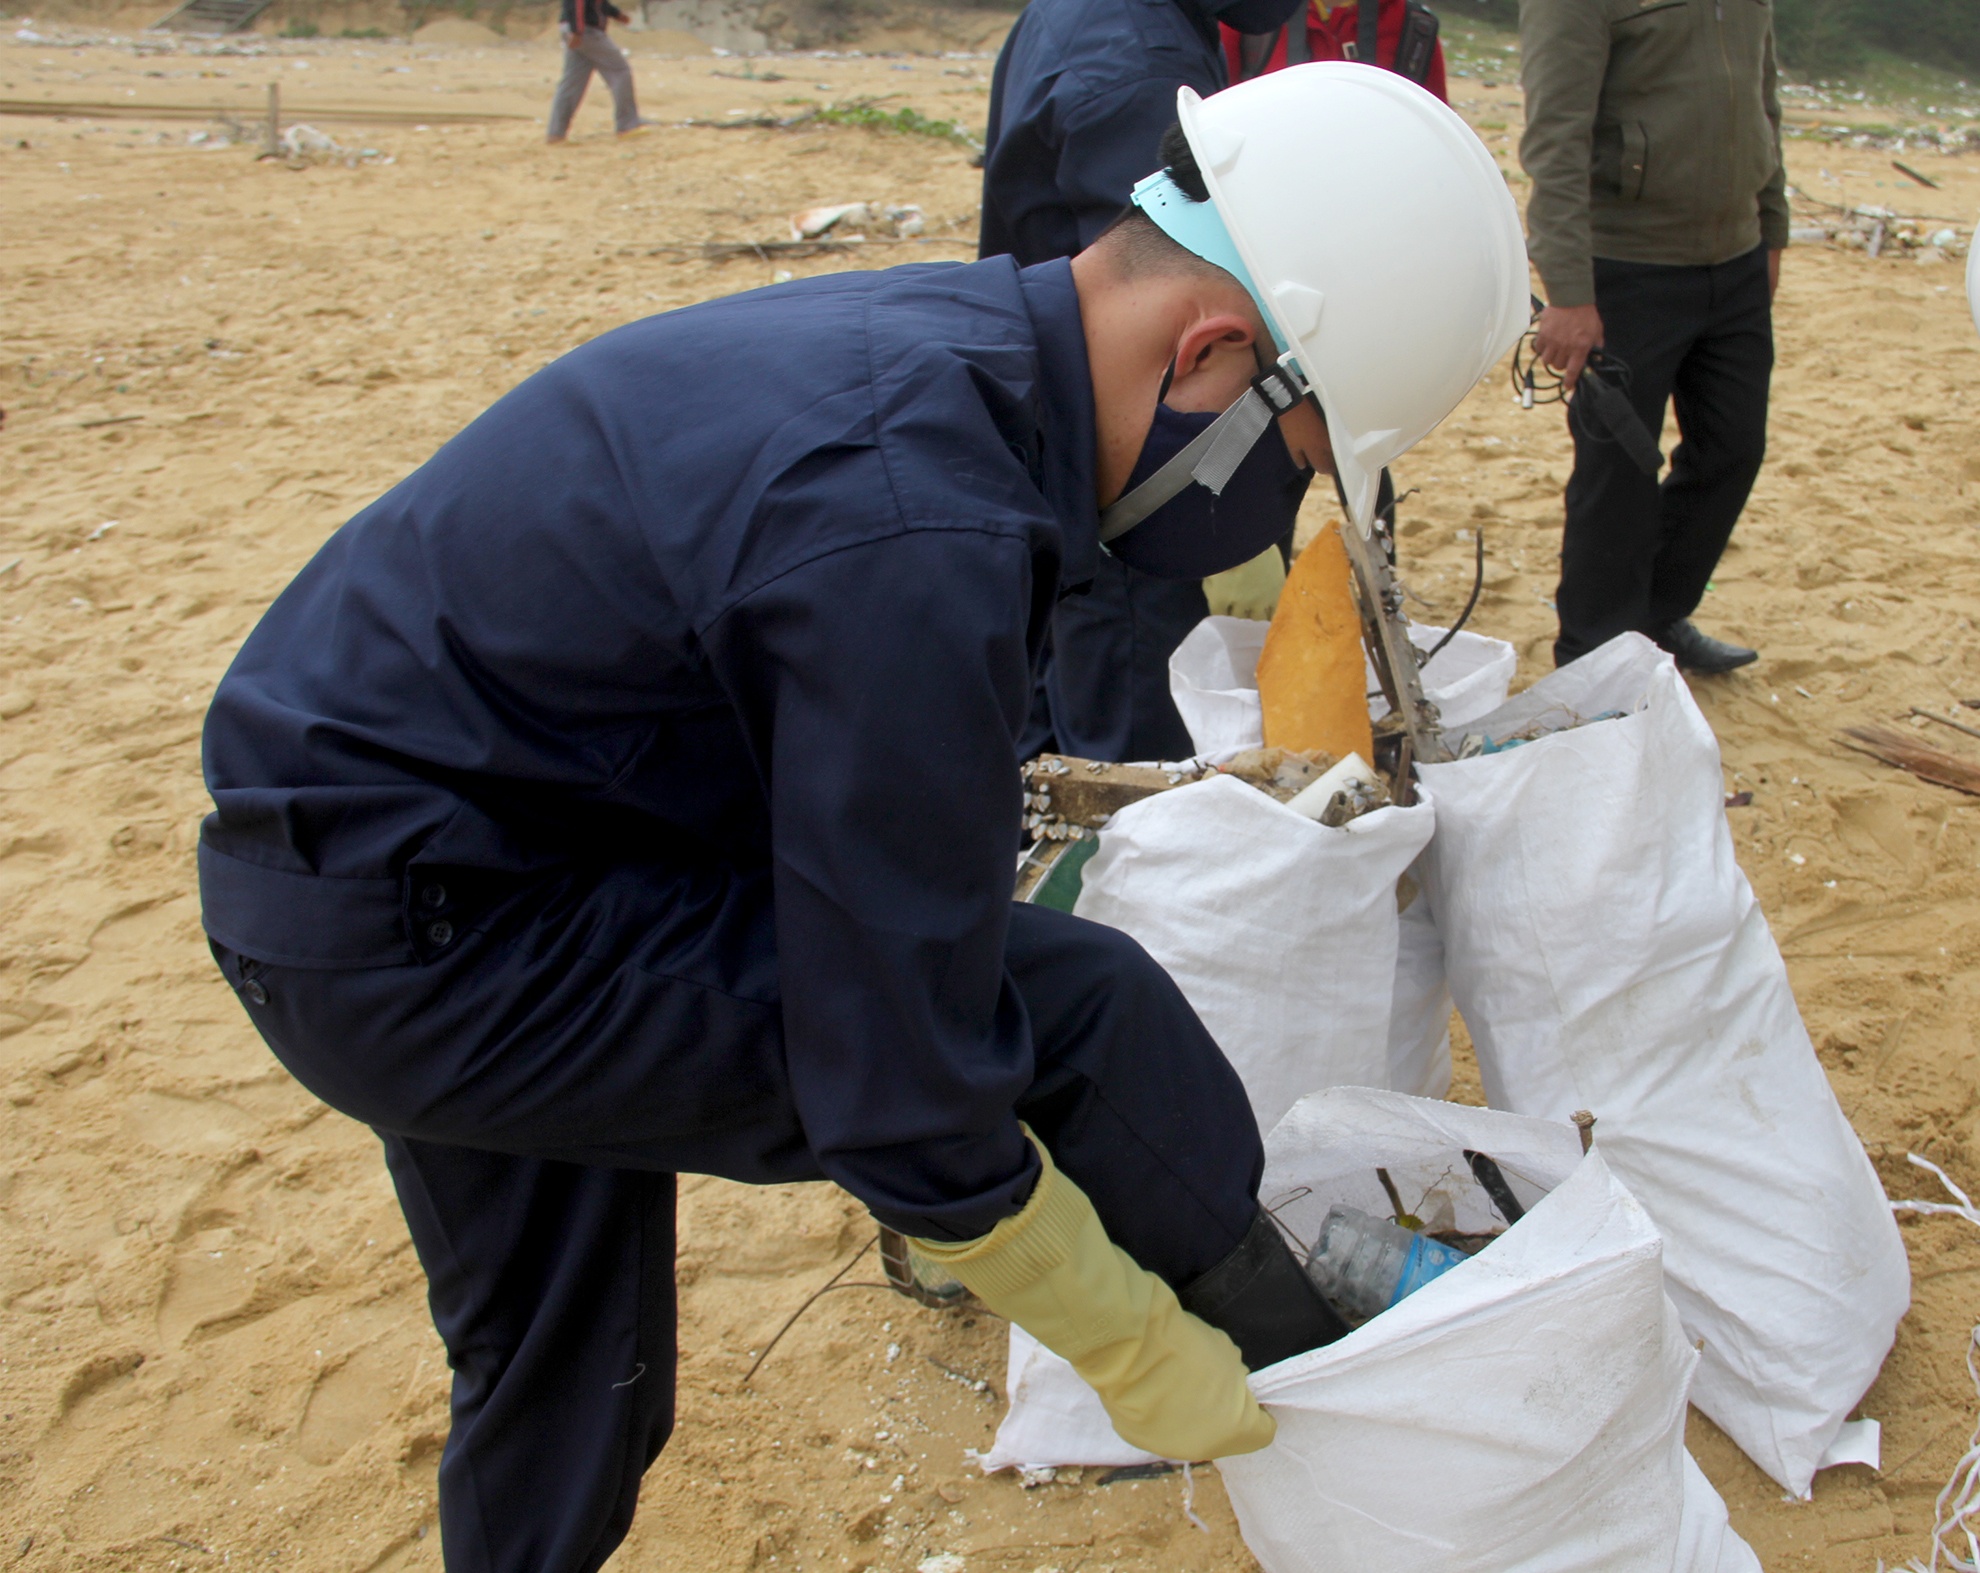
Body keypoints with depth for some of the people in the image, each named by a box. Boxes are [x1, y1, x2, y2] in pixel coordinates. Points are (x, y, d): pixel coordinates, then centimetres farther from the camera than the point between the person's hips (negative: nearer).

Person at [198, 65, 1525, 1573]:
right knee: (1086, 1011, -11)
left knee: (560, 1389, 25)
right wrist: (1140, 1357, -11)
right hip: (427, 932, -9)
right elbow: (900, 1095, -24)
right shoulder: (915, 536, -30)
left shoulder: (948, 332, 0)